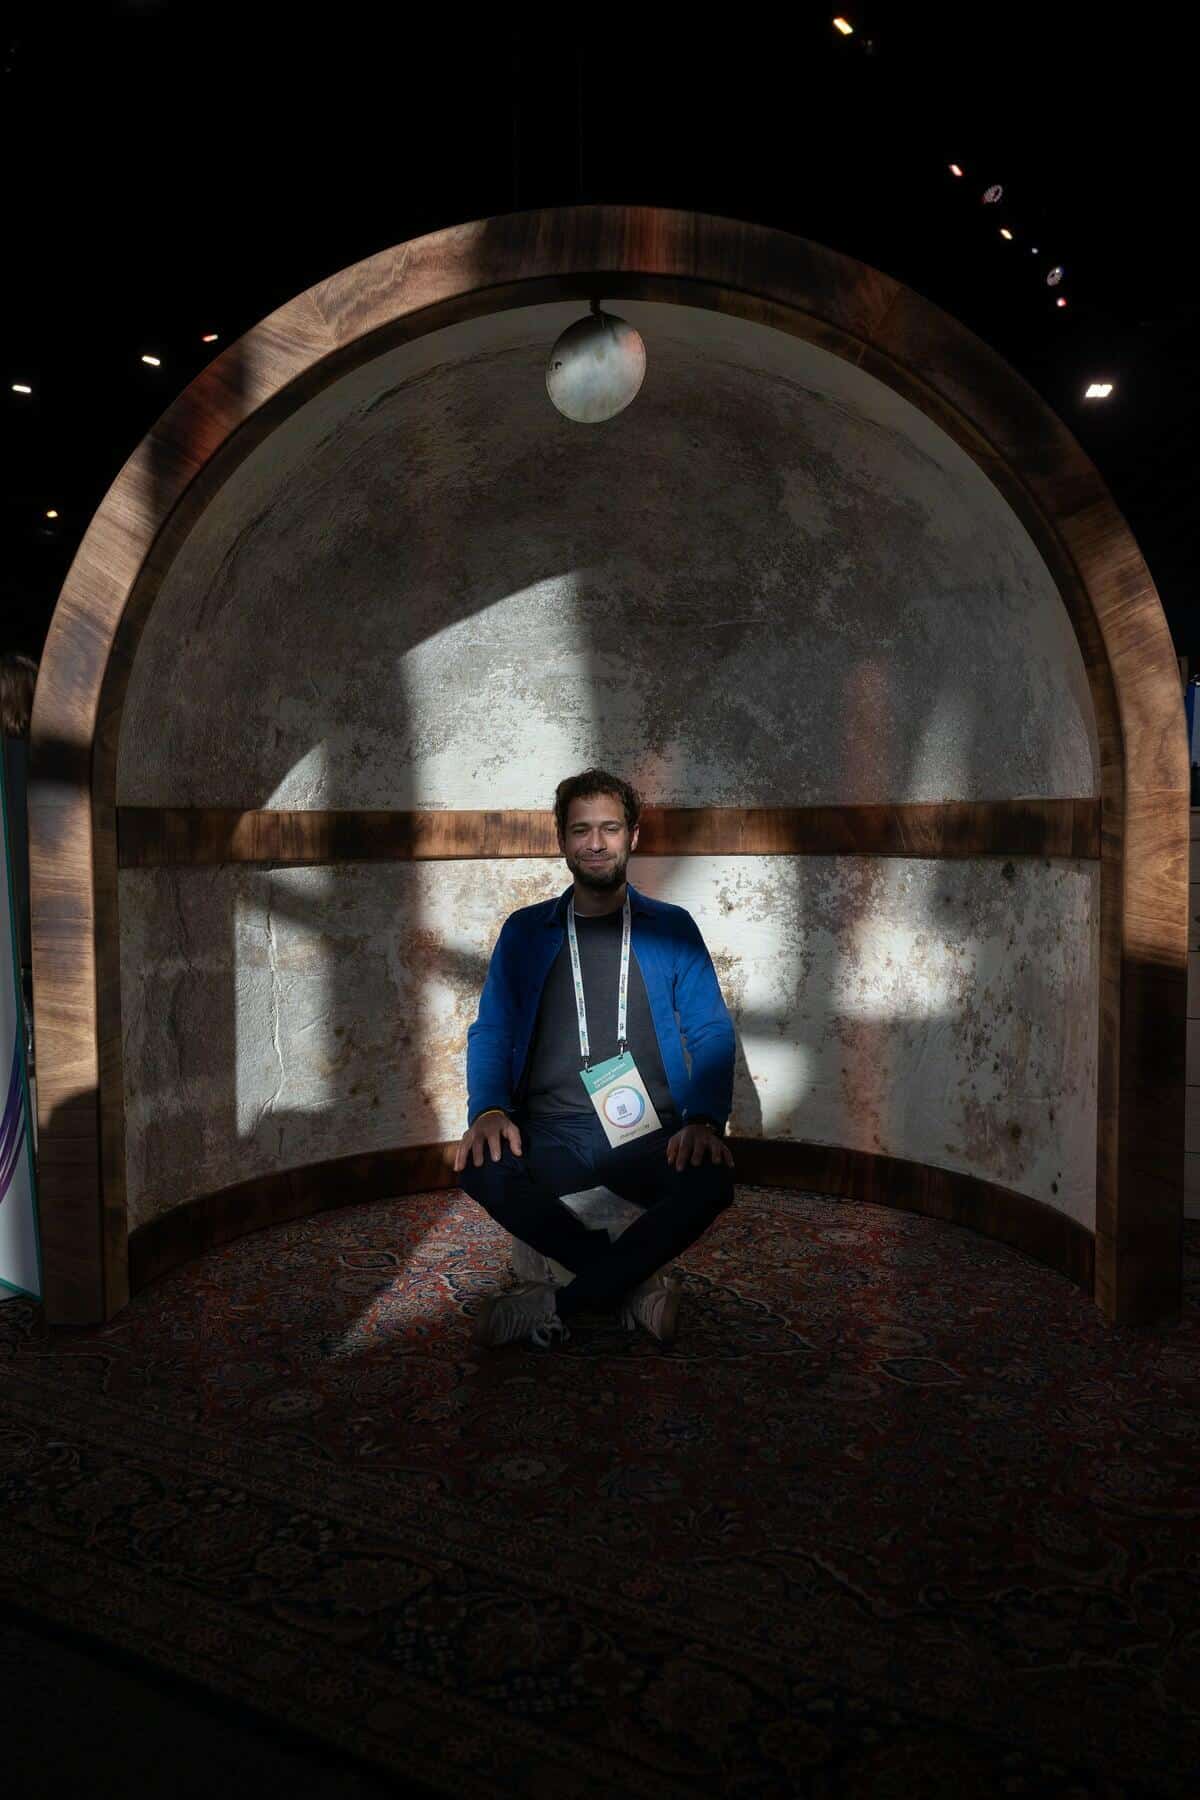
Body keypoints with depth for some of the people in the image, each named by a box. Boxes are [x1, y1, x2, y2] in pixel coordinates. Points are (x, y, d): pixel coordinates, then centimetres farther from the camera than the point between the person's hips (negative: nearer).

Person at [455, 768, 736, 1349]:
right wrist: (488, 1109, -15)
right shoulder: (525, 931, 13)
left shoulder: (672, 927, 11)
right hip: (552, 1136, 1)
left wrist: (704, 1118, -14)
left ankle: (557, 1304, -16)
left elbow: (712, 1032, 5)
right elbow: (491, 1032, 6)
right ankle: (637, 1283, -15)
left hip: (649, 1138, 0)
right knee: (480, 1168, -31)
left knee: (710, 1183, -31)